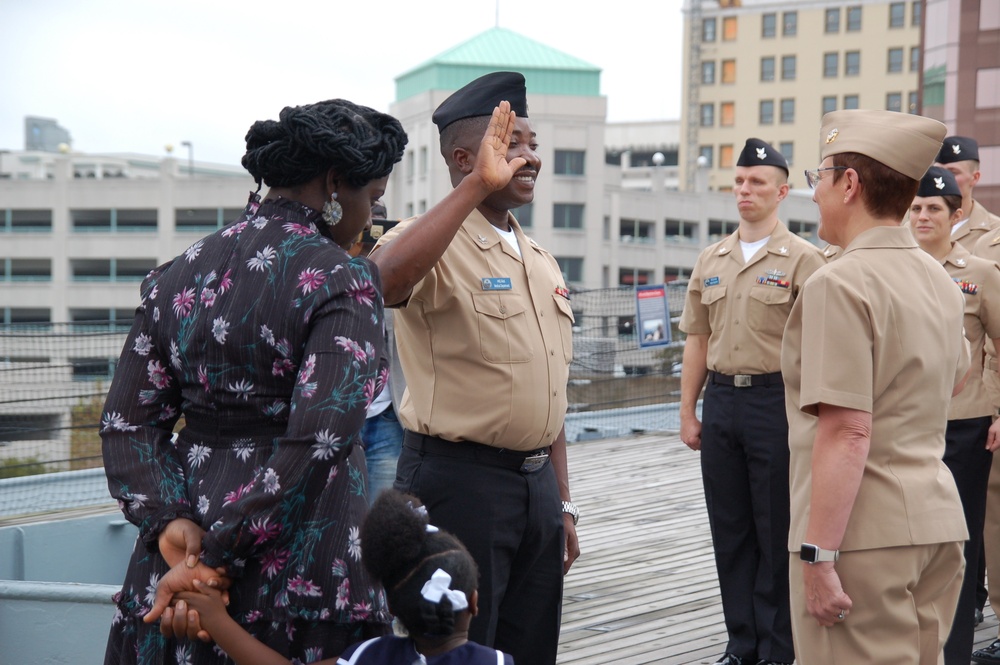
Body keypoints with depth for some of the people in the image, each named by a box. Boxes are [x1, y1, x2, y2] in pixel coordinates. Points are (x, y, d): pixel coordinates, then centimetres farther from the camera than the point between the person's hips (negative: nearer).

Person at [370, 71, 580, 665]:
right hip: (460, 479, -7)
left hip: (537, 483, 8)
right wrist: (477, 186, -34)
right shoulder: (435, 245, -9)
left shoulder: (543, 263, 15)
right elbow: (383, 278, -36)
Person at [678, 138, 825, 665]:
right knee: (729, 530, 11)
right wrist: (688, 413, 10)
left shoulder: (802, 259, -5)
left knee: (776, 533, 3)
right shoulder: (710, 260, 11)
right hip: (721, 400, 5)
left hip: (776, 400, -5)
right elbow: (698, 341, 13)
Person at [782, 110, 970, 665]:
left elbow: (848, 433, -22)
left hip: (862, 534, -9)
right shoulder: (939, 280, 12)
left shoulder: (839, 284, -16)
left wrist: (817, 557, -21)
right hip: (938, 518, 9)